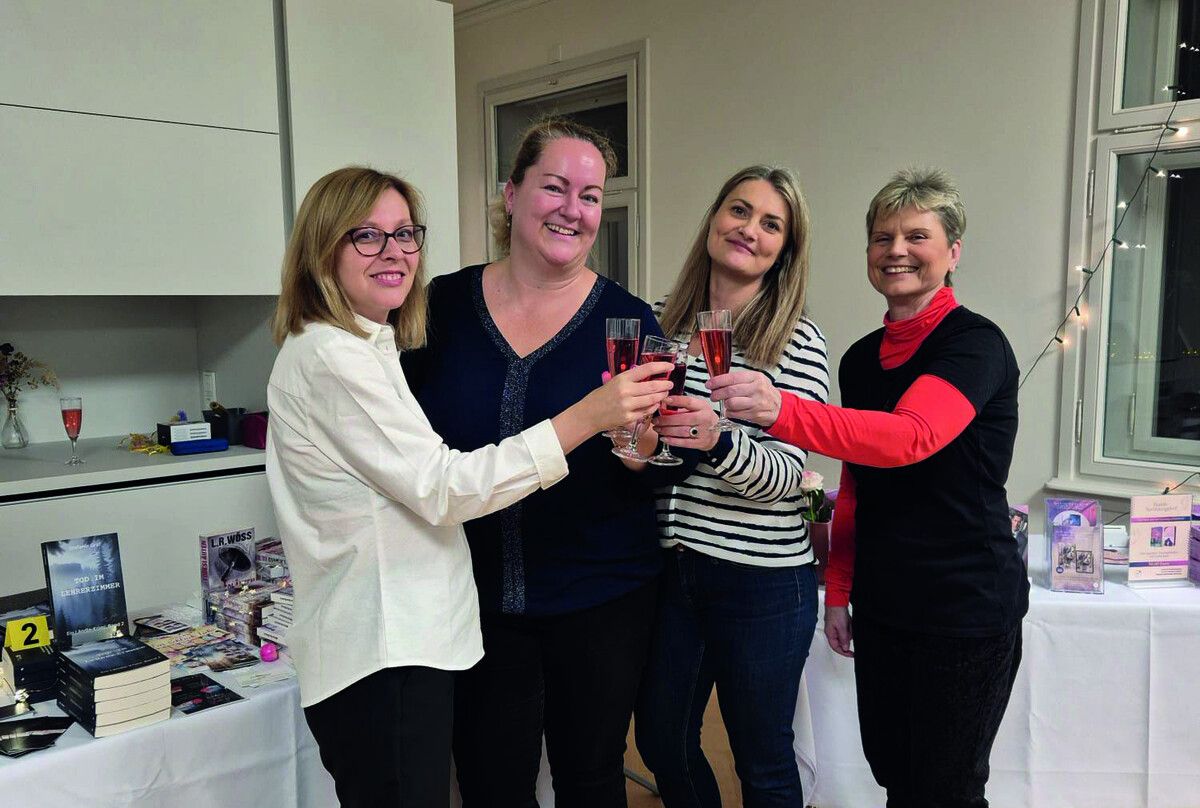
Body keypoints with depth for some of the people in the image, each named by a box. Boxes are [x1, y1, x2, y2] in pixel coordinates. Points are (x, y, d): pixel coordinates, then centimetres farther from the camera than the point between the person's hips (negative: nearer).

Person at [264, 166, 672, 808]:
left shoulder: (365, 350, 17)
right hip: (379, 659, -10)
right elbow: (442, 489, -20)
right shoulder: (329, 357, -15)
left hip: (407, 640, 10)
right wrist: (588, 415, -23)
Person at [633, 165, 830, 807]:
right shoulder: (661, 325, 5)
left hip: (761, 580, -4)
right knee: (661, 743, 20)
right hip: (667, 567, 5)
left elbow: (785, 474, -16)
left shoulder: (799, 342, -8)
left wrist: (717, 440, -33)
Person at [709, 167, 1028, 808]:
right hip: (882, 606, 7)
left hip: (967, 611, -6)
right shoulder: (861, 359, 9)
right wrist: (838, 590, 11)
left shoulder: (975, 345, -13)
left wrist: (781, 411, -47)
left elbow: (912, 437, -33)